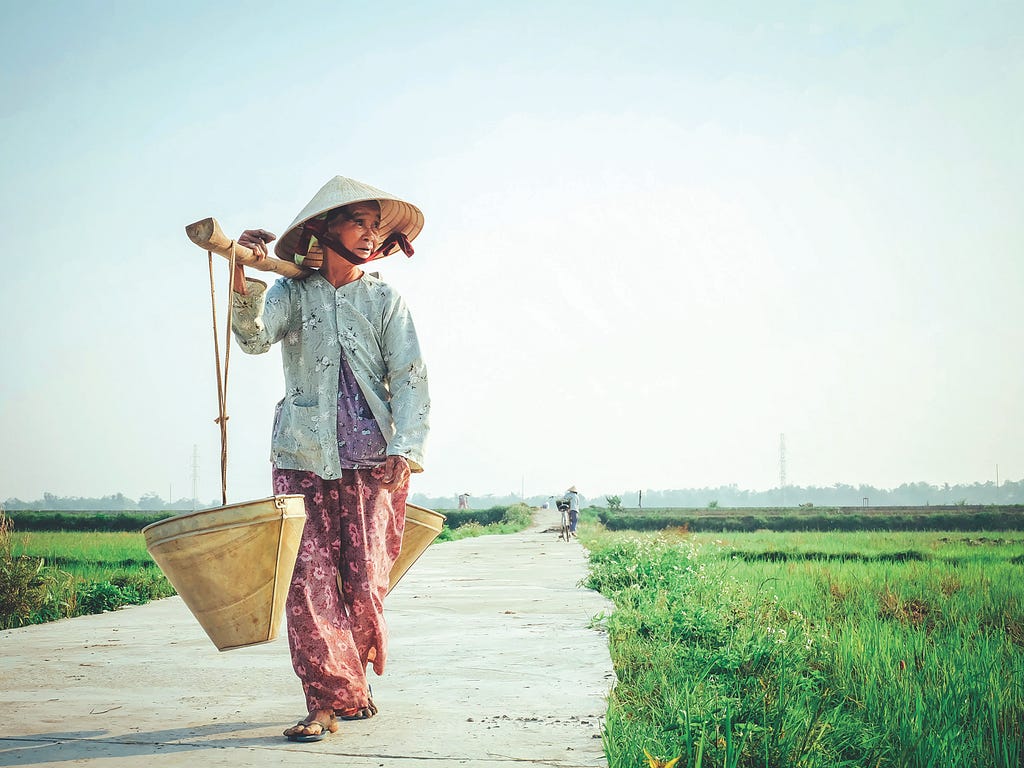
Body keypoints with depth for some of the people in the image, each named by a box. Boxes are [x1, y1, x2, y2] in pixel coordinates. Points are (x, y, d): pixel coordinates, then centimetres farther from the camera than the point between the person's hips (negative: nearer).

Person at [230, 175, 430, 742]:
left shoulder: (385, 300, 8)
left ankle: (350, 681, 23)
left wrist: (405, 450, -12)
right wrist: (243, 276, -29)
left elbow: (410, 378, 1)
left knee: (365, 584, -1)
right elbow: (255, 337, -12)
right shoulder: (293, 292, 7)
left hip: (372, 461, 0)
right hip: (304, 460, 0)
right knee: (309, 579, -7)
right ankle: (330, 699, 1)